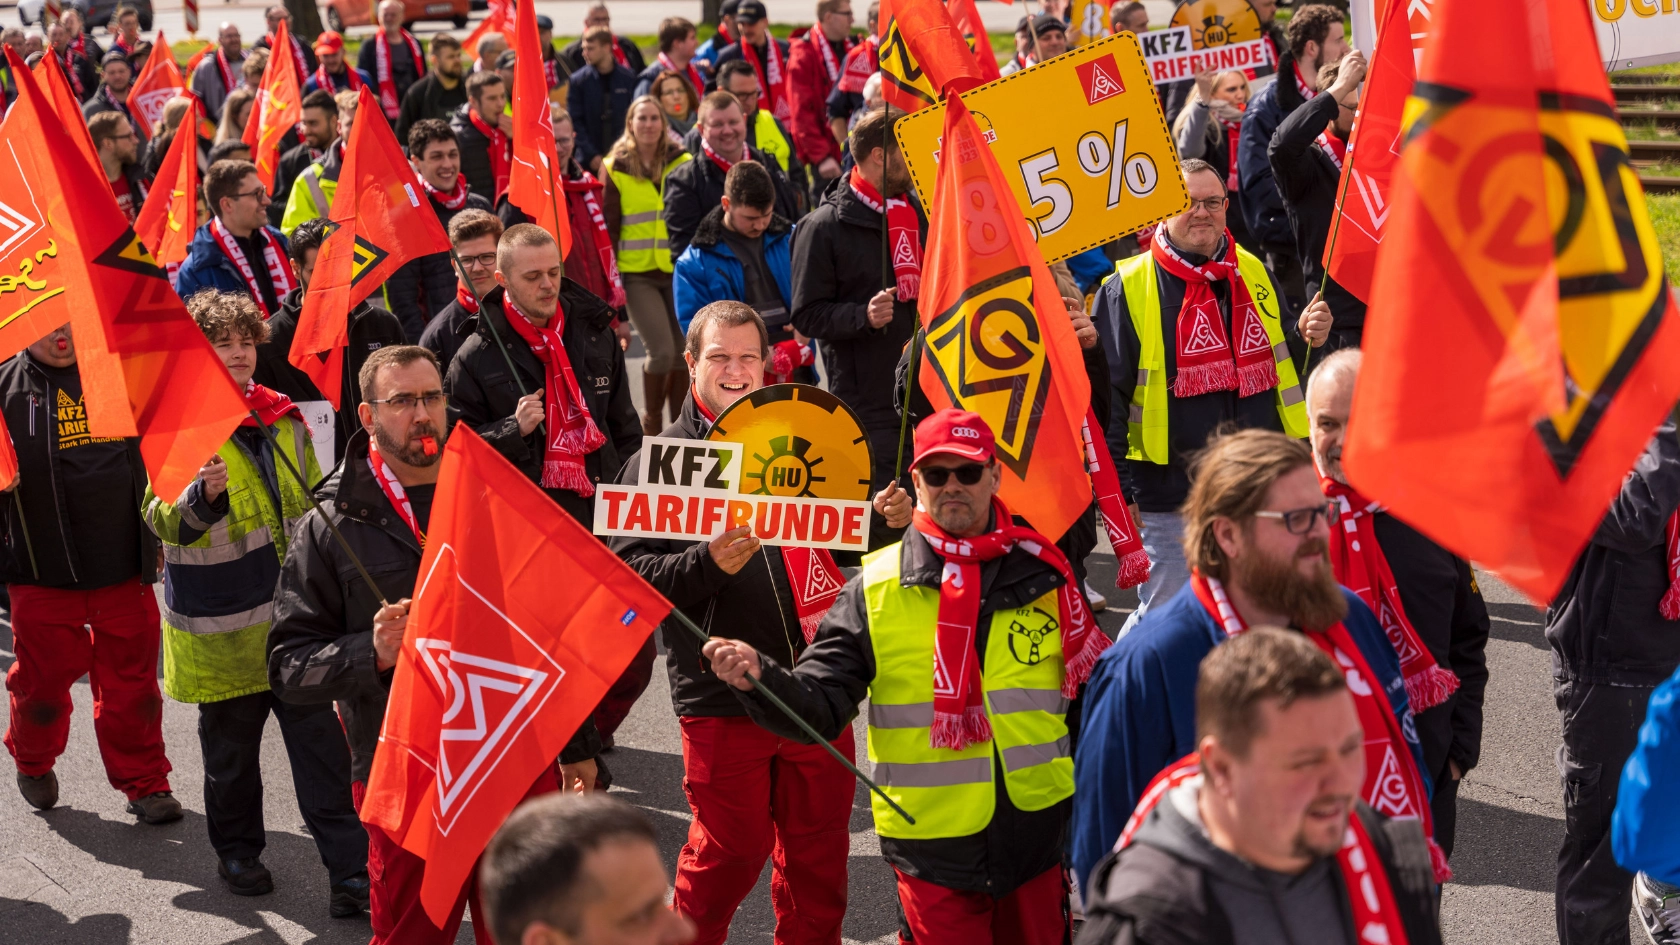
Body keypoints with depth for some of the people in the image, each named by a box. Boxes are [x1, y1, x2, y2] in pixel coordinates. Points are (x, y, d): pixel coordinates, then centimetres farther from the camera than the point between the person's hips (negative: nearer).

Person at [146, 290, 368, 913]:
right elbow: (161, 520, -17)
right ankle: (237, 851, 32)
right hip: (221, 623, -3)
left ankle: (350, 871, 2)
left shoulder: (284, 419, 8)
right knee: (231, 746, 11)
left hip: (296, 612, 3)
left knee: (321, 743, 0)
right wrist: (203, 494, -37)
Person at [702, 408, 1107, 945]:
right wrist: (758, 677, -26)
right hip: (934, 846, -2)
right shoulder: (875, 588, -2)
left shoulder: (1042, 574, 3)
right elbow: (820, 707, -6)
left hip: (1037, 835, 2)